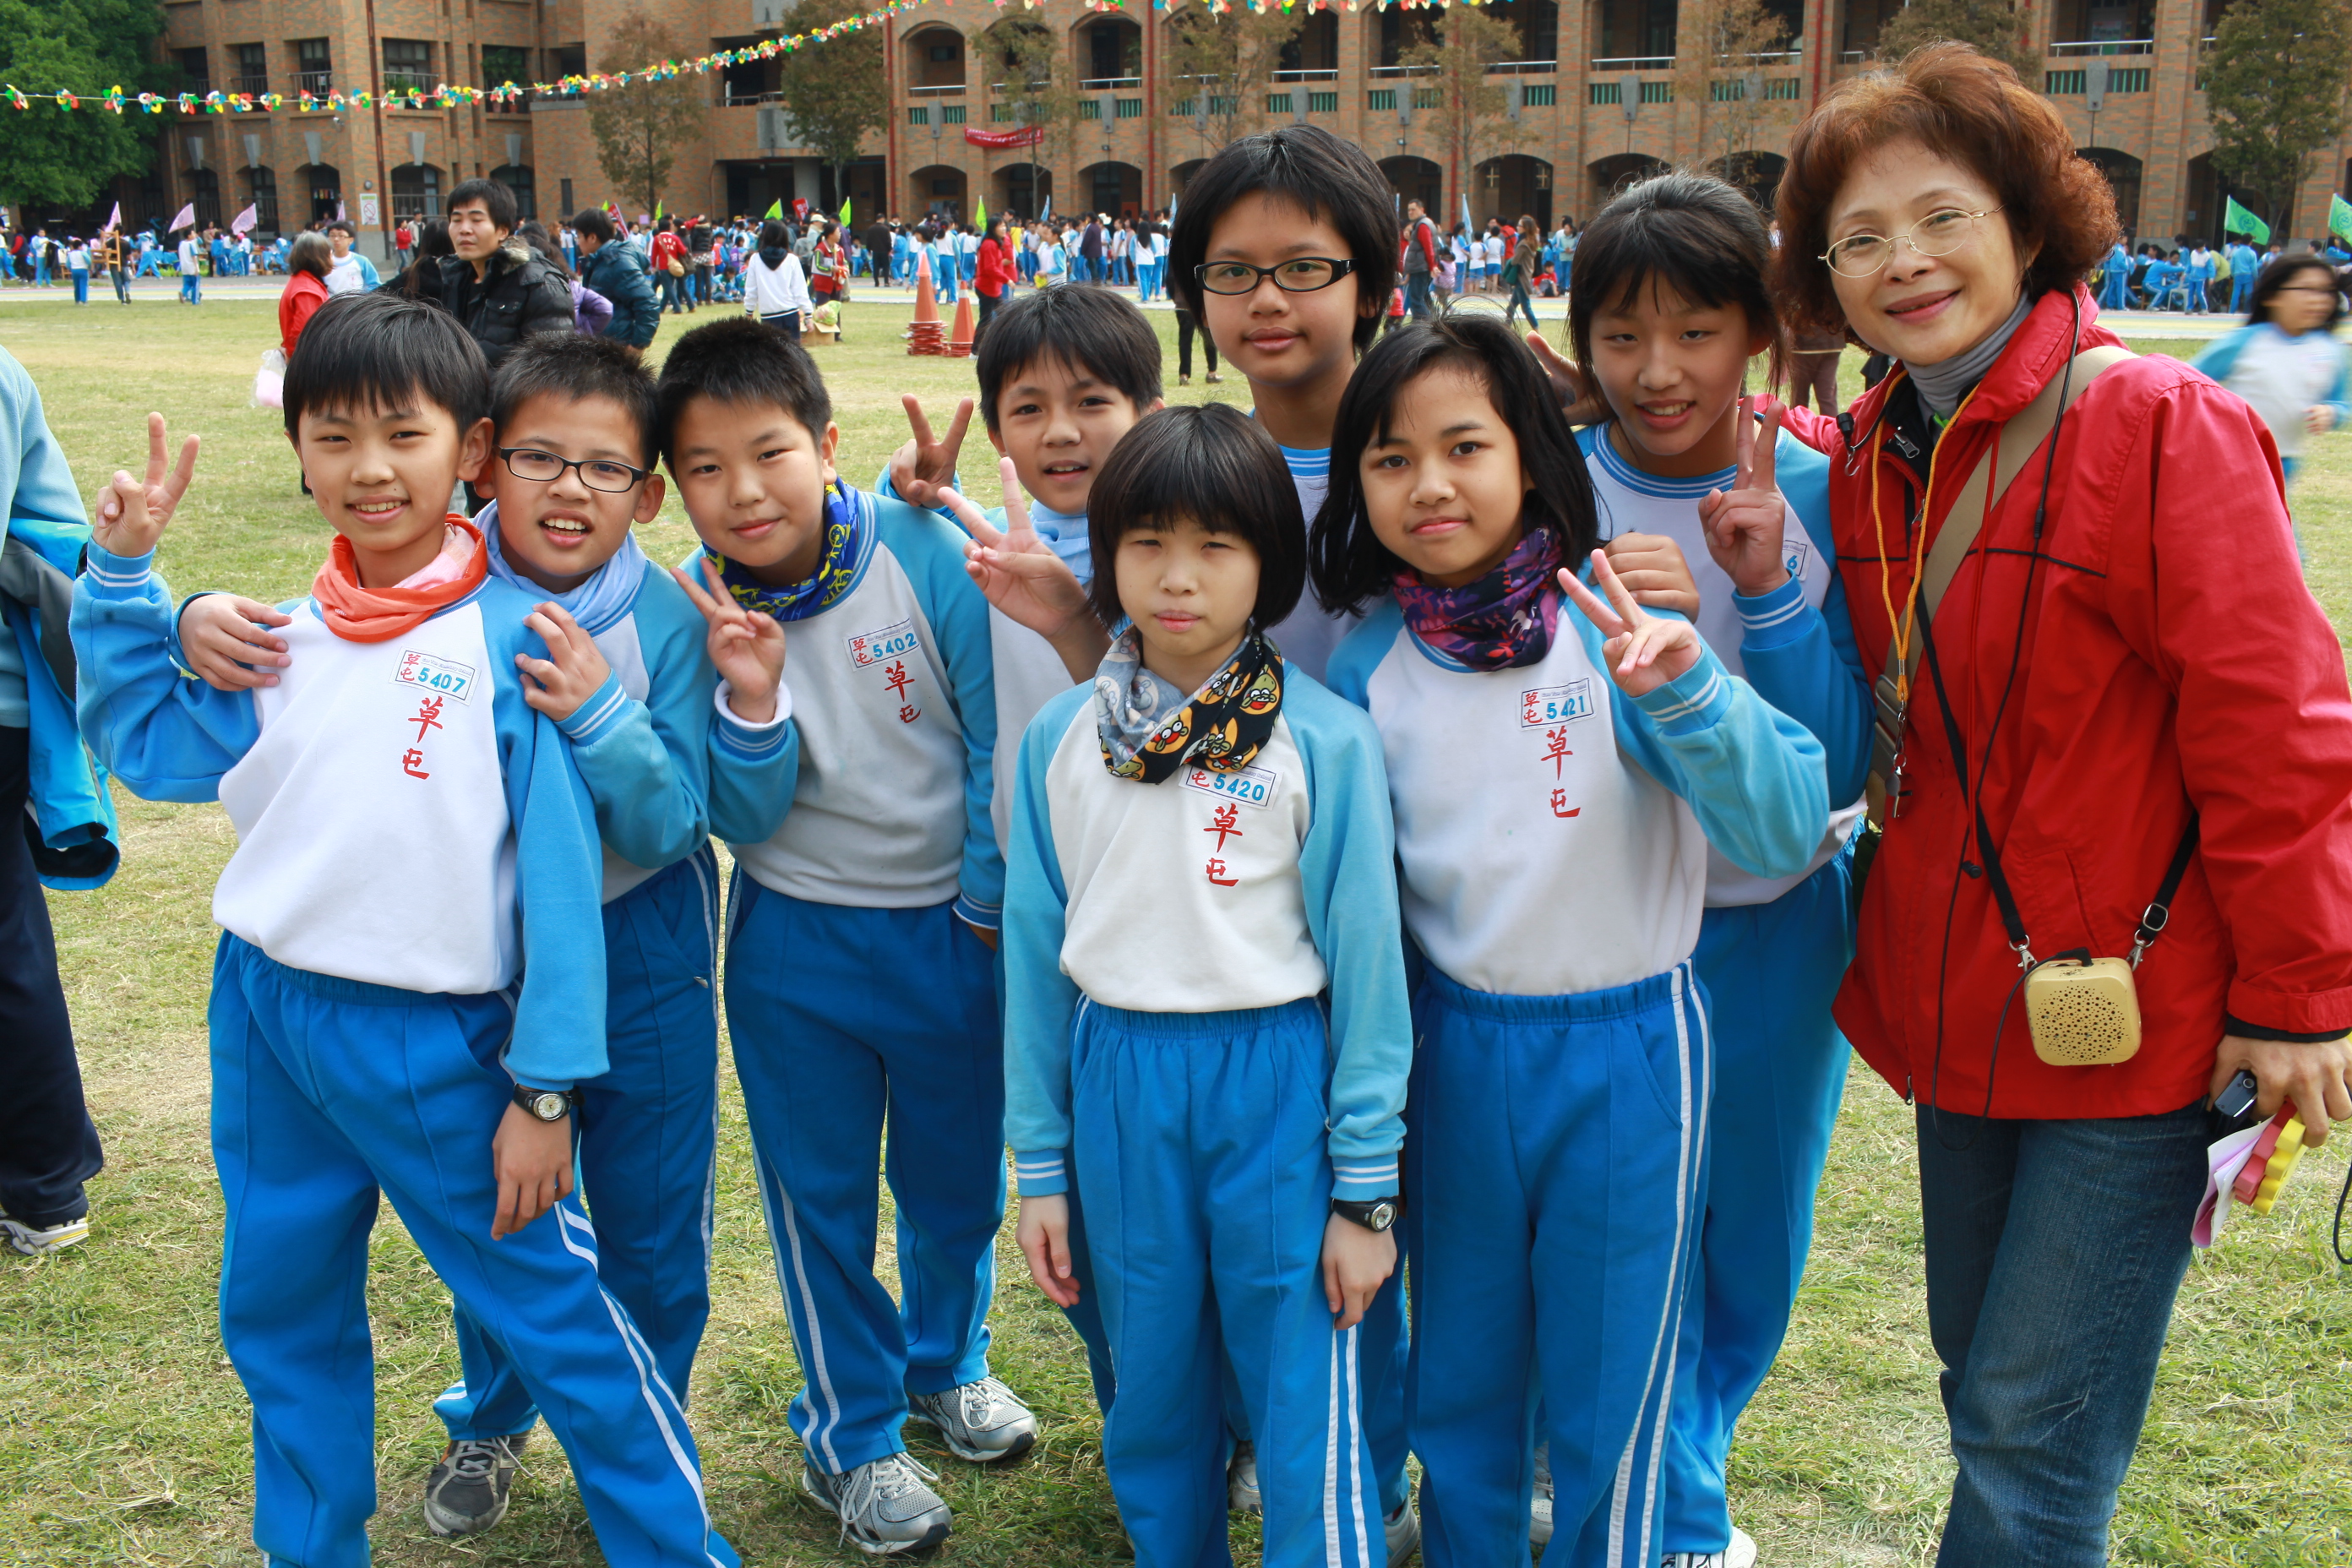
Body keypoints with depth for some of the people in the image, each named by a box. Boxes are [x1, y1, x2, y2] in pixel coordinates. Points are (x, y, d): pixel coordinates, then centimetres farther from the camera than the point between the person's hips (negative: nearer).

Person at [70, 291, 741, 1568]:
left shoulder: (510, 637, -12)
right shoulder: (281, 639, 4)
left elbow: (559, 868, -13)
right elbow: (145, 746, 18)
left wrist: (545, 1085, -13)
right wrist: (120, 575, 9)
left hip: (433, 1041, -6)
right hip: (263, 1017, 6)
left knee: (550, 1310, 2)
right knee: (278, 1313, 19)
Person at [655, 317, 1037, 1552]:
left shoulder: (921, 551, -16)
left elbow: (995, 734, -8)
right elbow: (739, 823, -11)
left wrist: (989, 898, -4)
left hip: (949, 927, 0)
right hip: (796, 943, 0)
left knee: (959, 1173, 18)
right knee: (820, 1193, 13)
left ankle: (945, 1361, 47)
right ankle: (850, 1431, 35)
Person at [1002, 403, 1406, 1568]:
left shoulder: (1325, 741, -8)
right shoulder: (1059, 739, 1)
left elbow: (1364, 960, -5)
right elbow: (1036, 951, 7)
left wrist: (1366, 1187, -4)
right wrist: (1040, 1165, 9)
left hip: (1277, 1082, -3)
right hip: (1117, 1085, 3)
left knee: (1305, 1408, 3)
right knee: (1153, 1397, 16)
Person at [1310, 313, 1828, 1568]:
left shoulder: (1617, 628, -13)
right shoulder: (1367, 666, -3)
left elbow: (1784, 838, -19)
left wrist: (1684, 691, -34)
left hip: (1627, 1049, -3)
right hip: (1452, 1050, 3)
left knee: (1608, 1402, 13)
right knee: (1459, 1382, 19)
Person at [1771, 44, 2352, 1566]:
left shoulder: (2161, 426, -15)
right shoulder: (1860, 458, 4)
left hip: (2139, 1027, -6)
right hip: (1961, 1017, 6)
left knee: (2029, 1436, 1)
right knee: (1984, 1389, 20)